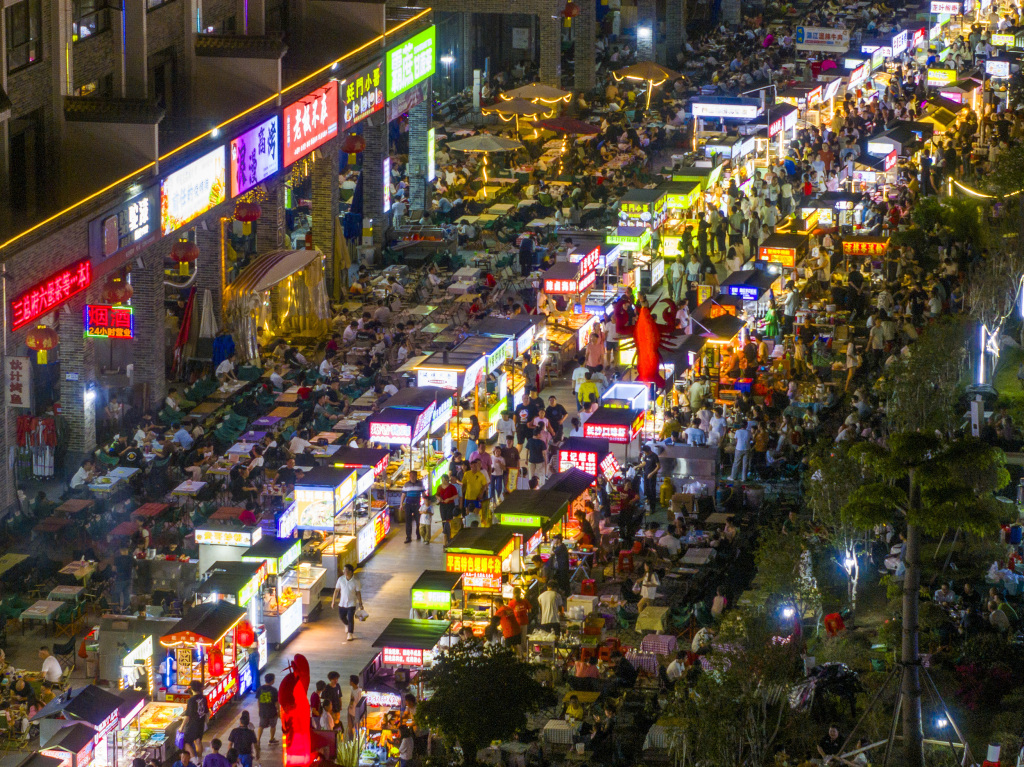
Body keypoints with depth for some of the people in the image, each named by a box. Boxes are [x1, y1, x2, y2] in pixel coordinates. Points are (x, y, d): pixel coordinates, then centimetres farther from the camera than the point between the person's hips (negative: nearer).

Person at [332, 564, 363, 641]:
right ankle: (347, 625, 50)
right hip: (342, 602, 4)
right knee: (342, 616, 17)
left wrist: (360, 604, -3)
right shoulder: (341, 579, -7)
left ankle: (350, 634, 7)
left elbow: (358, 593, -6)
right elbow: (336, 590, 3)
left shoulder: (356, 581, -13)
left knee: (350, 619, -6)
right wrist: (333, 601, 5)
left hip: (351, 603, -4)